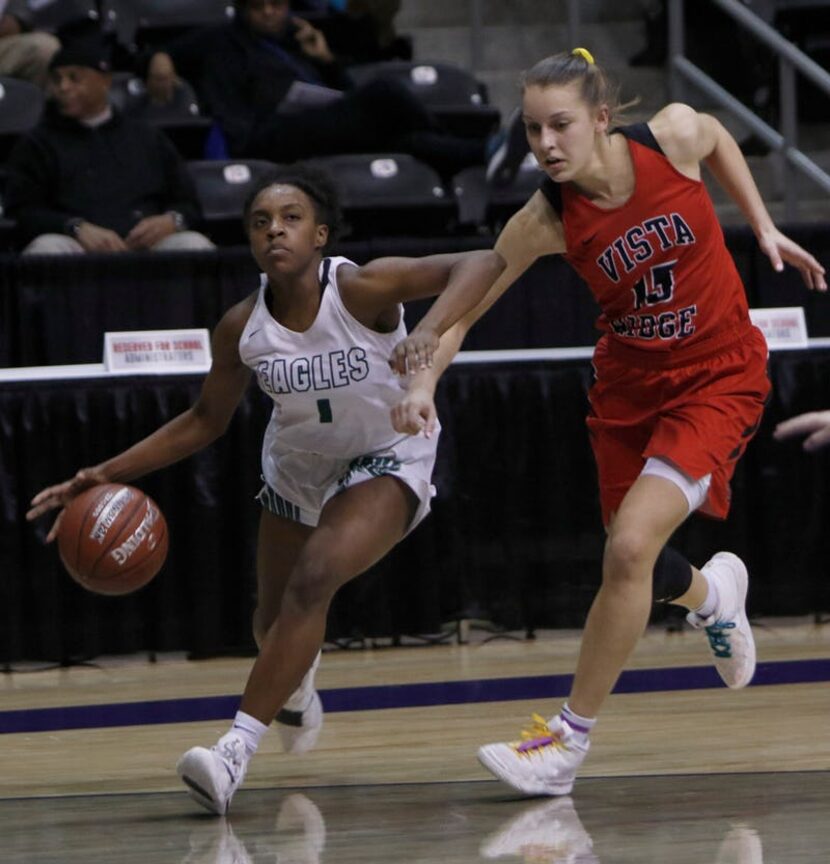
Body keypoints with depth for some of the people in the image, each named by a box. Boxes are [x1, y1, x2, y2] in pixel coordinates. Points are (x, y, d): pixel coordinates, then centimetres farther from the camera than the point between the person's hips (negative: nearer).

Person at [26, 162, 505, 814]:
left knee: (315, 576, -30)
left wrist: (430, 330, -57)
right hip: (298, 467, 5)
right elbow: (206, 421, -2)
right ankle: (297, 687, 57)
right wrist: (110, 475, -11)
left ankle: (238, 749, -31)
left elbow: (482, 263, -39)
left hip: (387, 463, -5)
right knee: (274, 622, 17)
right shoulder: (242, 327, -18)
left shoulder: (362, 290, -30)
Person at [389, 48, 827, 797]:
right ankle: (711, 594, 53)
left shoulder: (673, 136, -20)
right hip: (630, 383, 3)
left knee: (630, 548, -18)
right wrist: (424, 379, -27)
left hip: (718, 377, -3)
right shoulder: (547, 221, -18)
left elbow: (718, 138, 6)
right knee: (632, 567, 13)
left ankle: (570, 740, -6)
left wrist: (764, 228, 3)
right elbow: (466, 298, -11)